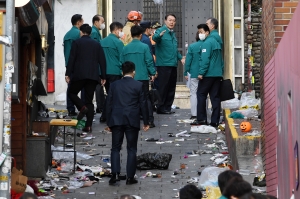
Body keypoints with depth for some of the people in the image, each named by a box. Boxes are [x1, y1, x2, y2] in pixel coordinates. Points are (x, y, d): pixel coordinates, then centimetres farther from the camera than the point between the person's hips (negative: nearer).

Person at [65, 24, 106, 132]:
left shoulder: (76, 43, 1)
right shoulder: (97, 44, 12)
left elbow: (71, 59, -5)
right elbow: (102, 61, 9)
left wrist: (68, 74, -2)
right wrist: (103, 76, 12)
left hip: (79, 75, -4)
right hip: (93, 76, 4)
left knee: (71, 92, 14)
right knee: (89, 100, 6)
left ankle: (82, 107, -12)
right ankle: (88, 125, 0)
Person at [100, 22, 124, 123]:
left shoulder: (102, 41, 9)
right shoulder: (118, 42, -10)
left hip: (104, 72, 6)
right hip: (115, 72, -6)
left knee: (109, 94, 16)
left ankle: (104, 116, 16)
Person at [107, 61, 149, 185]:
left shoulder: (114, 85, 6)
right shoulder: (138, 85, -2)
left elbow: (109, 104, 7)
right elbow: (143, 104, -1)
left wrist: (109, 123, 14)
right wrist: (146, 122, 8)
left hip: (116, 120, 2)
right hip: (132, 121, -2)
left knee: (115, 148, 7)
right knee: (131, 149, 5)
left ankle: (115, 174, -9)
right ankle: (130, 177, 3)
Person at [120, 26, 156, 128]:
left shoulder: (125, 48, 2)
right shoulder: (144, 47, -7)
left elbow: (122, 62, 6)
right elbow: (149, 61, -7)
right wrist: (152, 73, 4)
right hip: (142, 76, -2)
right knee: (146, 98, 4)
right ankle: (150, 120, -1)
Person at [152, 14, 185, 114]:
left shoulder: (173, 33, 18)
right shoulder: (161, 30, -7)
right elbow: (154, 38, -30)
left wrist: (180, 58, 16)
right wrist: (159, 35, -51)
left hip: (173, 65, 8)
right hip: (163, 64, -8)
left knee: (171, 88, 11)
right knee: (163, 87, -6)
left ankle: (167, 107, 18)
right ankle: (161, 108, -1)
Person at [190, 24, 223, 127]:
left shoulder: (207, 43, -10)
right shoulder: (216, 42, 17)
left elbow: (205, 59, -18)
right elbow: (220, 59, 19)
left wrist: (201, 73, -16)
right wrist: (221, 71, 20)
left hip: (208, 74, -8)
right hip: (218, 74, 8)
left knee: (201, 95, 1)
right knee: (215, 97, 5)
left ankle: (201, 119, 0)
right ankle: (215, 121, 3)